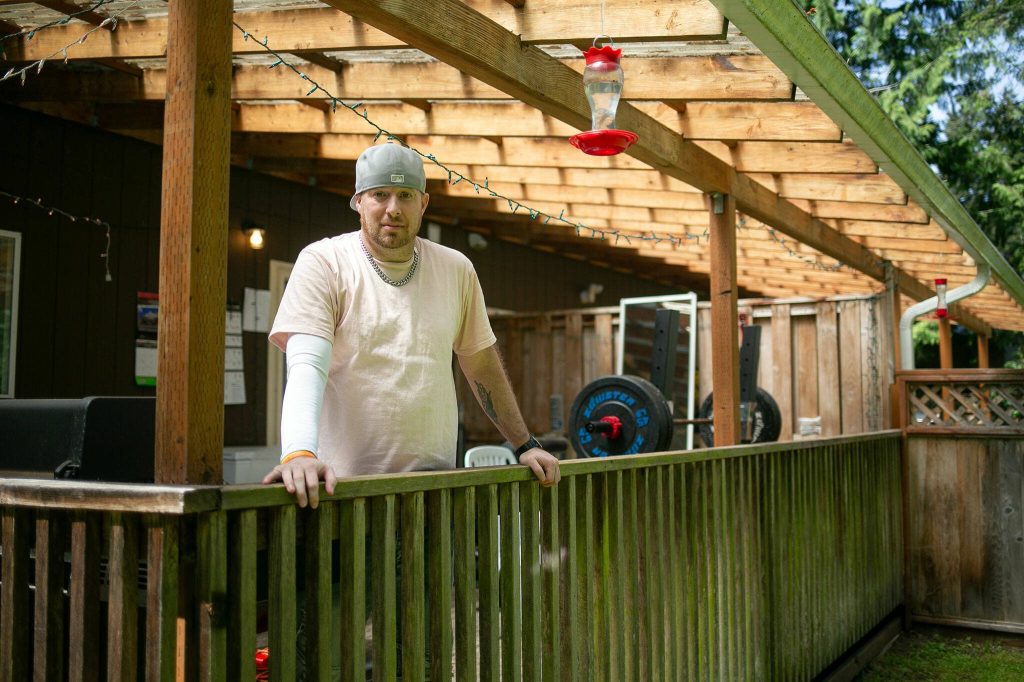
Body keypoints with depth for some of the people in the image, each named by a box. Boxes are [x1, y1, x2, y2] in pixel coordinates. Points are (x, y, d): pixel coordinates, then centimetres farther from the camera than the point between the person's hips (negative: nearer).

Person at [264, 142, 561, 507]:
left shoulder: (456, 269, 9)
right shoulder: (322, 263, -4)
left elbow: (482, 364, 18)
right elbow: (306, 367, -16)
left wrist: (525, 446, 16)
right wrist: (299, 453, -32)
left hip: (435, 478, 4)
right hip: (347, 480, -3)